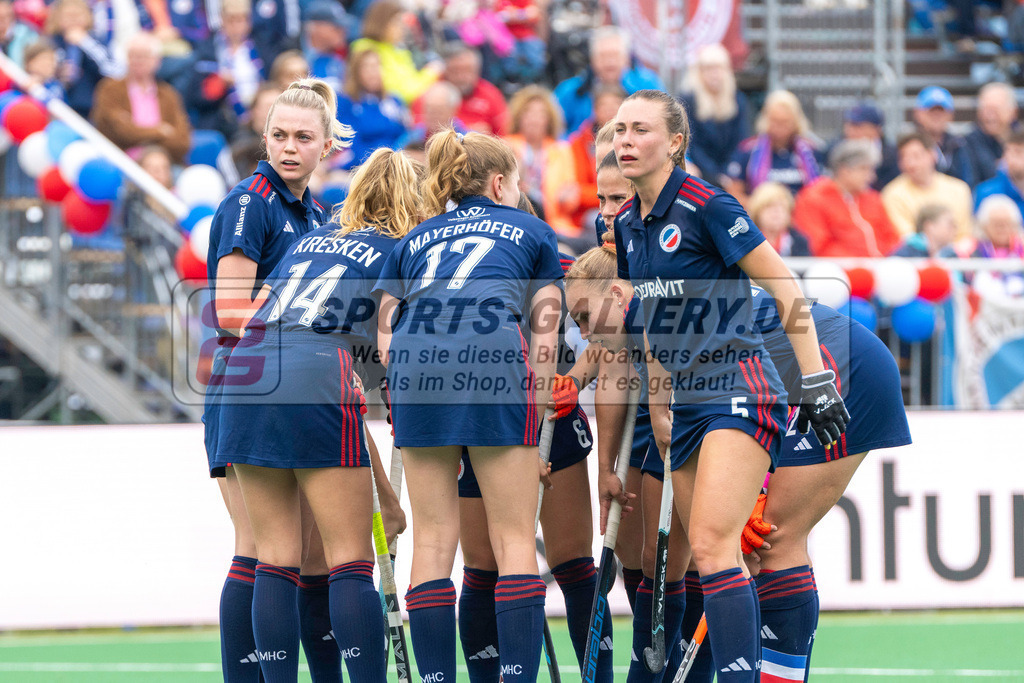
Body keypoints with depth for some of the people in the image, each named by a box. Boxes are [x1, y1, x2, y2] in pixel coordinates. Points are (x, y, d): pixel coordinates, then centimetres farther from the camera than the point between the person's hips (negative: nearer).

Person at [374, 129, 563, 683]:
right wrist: (536, 428, 21)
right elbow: (544, 336, 19)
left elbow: (385, 335, 19)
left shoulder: (412, 241, 31)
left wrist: (401, 410, 22)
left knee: (433, 542, 6)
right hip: (493, 355, -2)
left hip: (413, 362, 3)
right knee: (514, 541, -1)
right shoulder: (531, 231, 27)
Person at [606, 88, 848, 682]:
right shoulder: (627, 226, 12)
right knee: (709, 557, 4)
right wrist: (660, 412, 21)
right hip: (687, 401, 8)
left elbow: (786, 288, -9)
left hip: (740, 393, -8)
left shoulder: (707, 206, -10)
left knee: (713, 545, -21)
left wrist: (817, 382, -11)